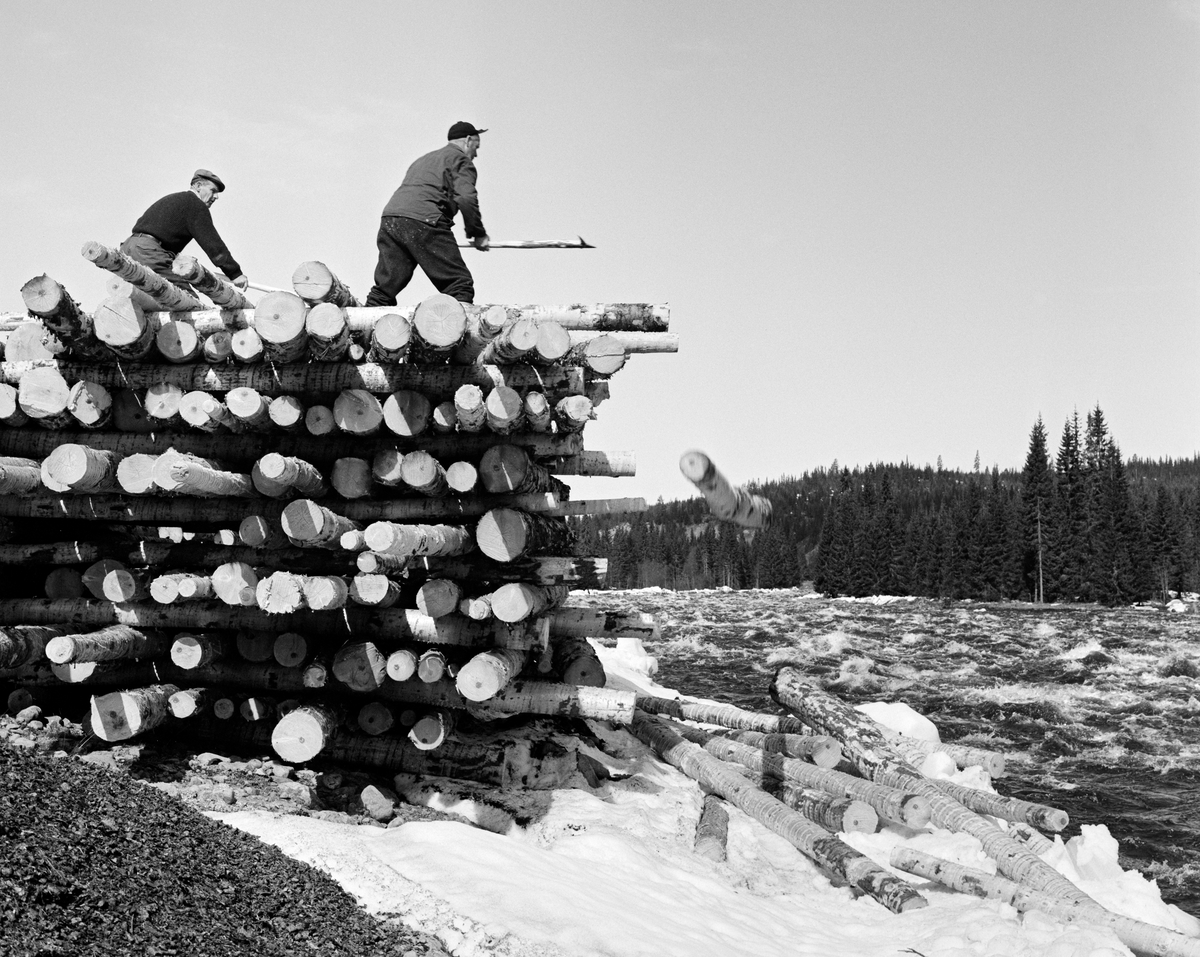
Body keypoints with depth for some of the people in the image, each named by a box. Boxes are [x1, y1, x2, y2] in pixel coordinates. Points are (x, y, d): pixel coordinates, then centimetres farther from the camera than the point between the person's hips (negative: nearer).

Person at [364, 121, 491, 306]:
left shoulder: (424, 159, 34)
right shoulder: (461, 160, 9)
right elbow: (466, 199, -7)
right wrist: (478, 234, 2)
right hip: (423, 223, -8)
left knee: (384, 287, 9)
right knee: (460, 285, -5)